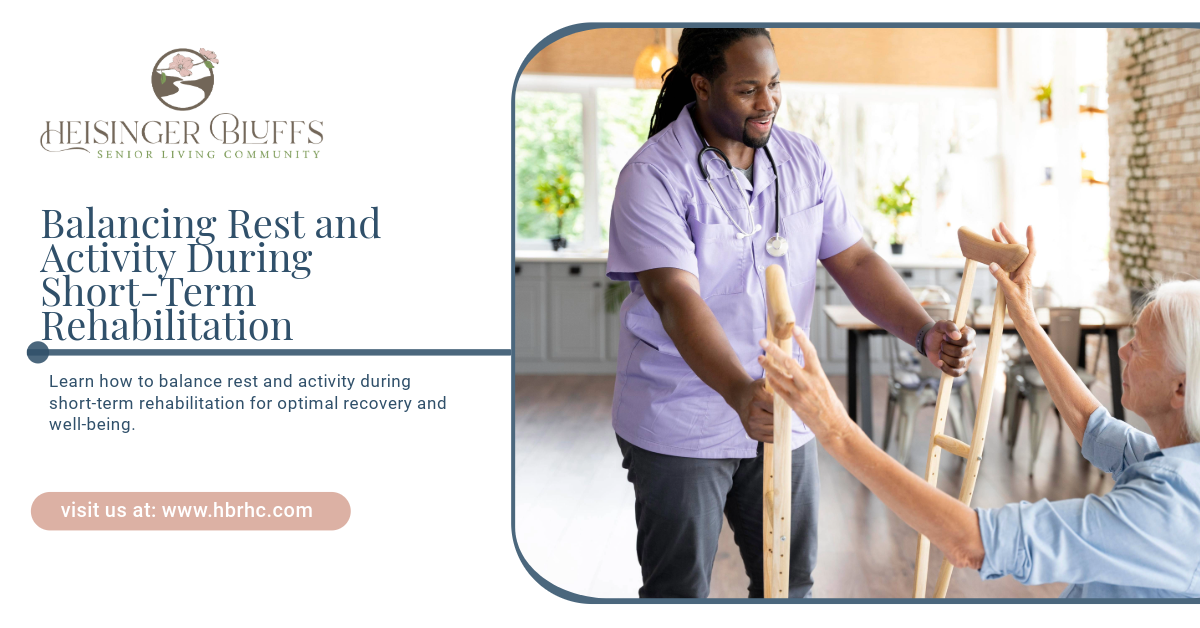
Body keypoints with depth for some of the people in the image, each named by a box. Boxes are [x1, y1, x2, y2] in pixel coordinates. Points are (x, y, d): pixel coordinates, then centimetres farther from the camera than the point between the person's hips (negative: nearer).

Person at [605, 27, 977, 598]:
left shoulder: (803, 160, 3)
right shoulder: (653, 176, -17)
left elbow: (855, 261, 1)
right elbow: (677, 299, -29)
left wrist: (924, 333, -17)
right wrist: (740, 393, -44)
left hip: (782, 414, 5)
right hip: (680, 426, -5)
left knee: (791, 581, 14)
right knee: (679, 592, 7)